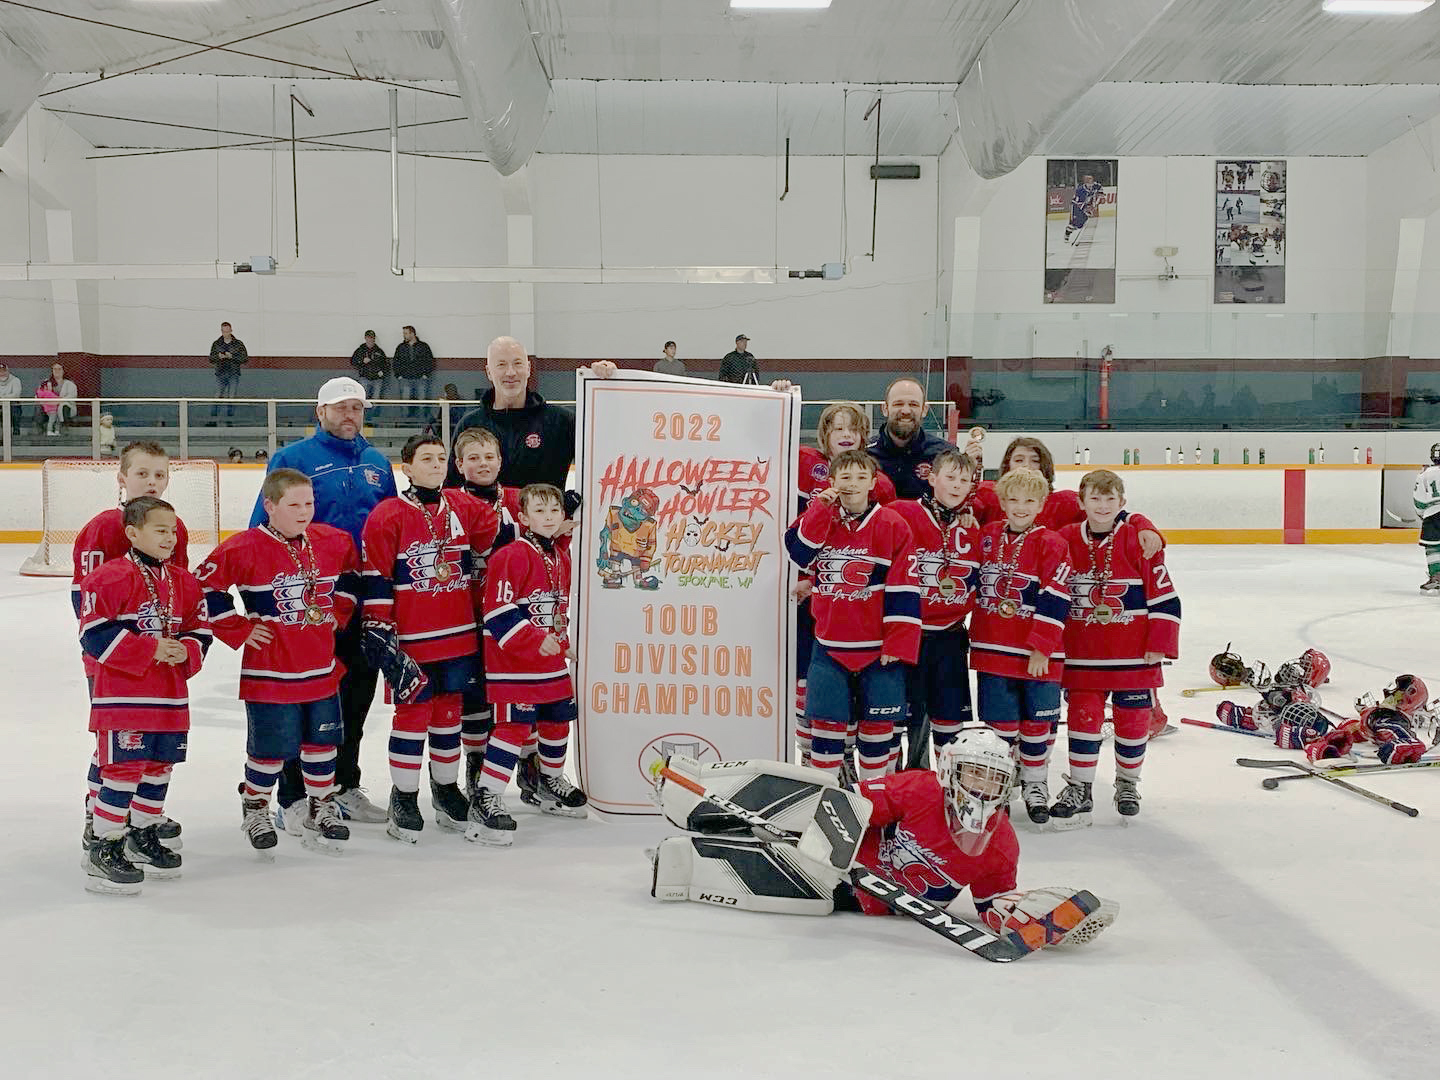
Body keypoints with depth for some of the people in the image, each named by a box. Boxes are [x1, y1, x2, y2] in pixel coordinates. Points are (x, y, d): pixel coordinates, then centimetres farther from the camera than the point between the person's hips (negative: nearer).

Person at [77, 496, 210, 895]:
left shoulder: (184, 581, 11)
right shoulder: (110, 578, -11)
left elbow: (201, 629, 15)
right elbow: (95, 635, -16)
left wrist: (186, 652, -7)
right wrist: (149, 649, -19)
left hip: (171, 697, 7)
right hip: (122, 696, -7)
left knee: (159, 768, 15)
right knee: (124, 771, -8)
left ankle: (143, 837, 32)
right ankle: (104, 849, 3)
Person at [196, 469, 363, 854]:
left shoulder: (332, 542, 2)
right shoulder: (245, 548, -13)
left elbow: (351, 572, 21)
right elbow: (205, 587, -10)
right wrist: (239, 630, -9)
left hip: (321, 667, 4)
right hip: (269, 671, -4)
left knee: (321, 741, 12)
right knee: (271, 748, 4)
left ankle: (322, 809, 29)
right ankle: (255, 808, 28)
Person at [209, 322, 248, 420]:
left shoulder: (238, 344, 4)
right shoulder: (216, 344, 9)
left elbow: (245, 358, 0)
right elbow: (211, 359, 12)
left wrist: (232, 356, -12)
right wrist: (218, 357, -10)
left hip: (234, 375, -1)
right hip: (220, 374, 1)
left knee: (231, 398, -1)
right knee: (217, 397, -4)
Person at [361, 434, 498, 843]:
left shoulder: (463, 508, 6)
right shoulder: (387, 516, -7)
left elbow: (493, 538, 21)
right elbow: (374, 580, -7)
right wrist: (377, 631, -10)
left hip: (459, 636, 5)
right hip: (409, 639, -5)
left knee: (449, 712, 14)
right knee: (413, 713, -1)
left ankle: (446, 788, 28)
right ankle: (404, 797, 12)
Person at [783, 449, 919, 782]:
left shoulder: (892, 525, -7)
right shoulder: (822, 520, 7)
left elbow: (904, 591, -9)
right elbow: (798, 552, -10)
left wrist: (898, 645, -13)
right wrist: (821, 509, -14)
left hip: (877, 647, -3)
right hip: (830, 645, 3)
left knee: (877, 723, 6)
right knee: (826, 718, 3)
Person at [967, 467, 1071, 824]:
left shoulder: (1051, 543, -8)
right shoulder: (987, 536, 5)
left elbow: (1055, 602, -12)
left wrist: (1041, 649, -15)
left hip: (1037, 654, -3)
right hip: (992, 650, 3)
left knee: (1037, 723, 8)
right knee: (1000, 724, 8)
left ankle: (1034, 784, 24)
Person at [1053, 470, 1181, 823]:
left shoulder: (1139, 541, -7)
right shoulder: (1066, 541, 0)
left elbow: (1165, 597, -5)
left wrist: (1159, 644, -8)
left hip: (1135, 655, -1)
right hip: (1083, 656, 2)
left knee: (1133, 722, 8)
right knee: (1082, 718, 3)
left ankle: (1127, 784, 28)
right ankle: (1079, 788, 14)